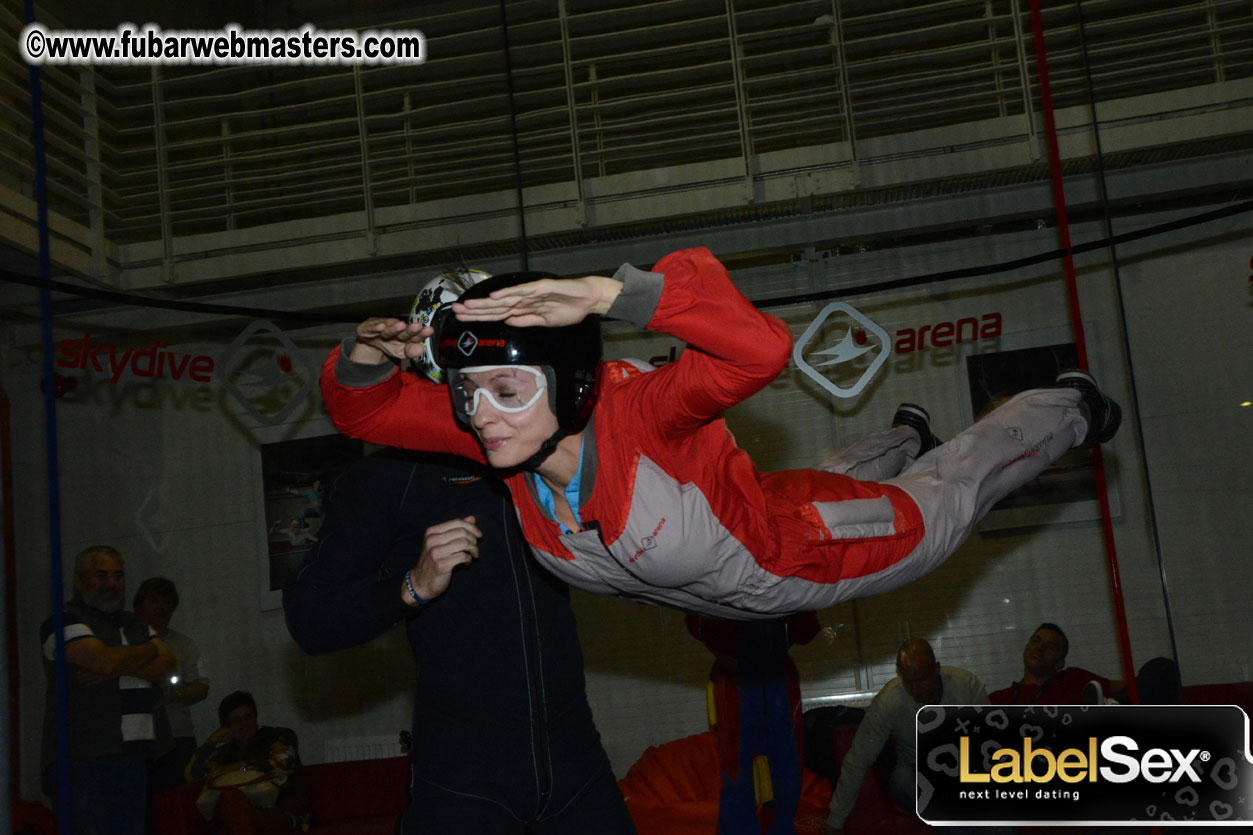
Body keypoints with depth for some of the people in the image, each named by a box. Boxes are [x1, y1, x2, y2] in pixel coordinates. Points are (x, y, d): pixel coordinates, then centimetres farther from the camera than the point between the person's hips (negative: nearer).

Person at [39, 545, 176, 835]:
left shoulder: (134, 624, 21)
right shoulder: (64, 622, -3)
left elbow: (166, 666, 8)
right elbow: (105, 659, -17)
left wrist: (120, 667, -9)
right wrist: (150, 650, 2)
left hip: (133, 753, 7)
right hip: (83, 756, -7)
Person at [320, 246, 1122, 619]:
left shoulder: (636, 410, -45)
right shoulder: (504, 432, -27)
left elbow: (764, 348, -63)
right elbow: (360, 406, -17)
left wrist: (612, 292, -71)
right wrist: (368, 353, -39)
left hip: (802, 554, -5)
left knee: (937, 508, 22)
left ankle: (1067, 407, 50)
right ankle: (897, 443, 71)